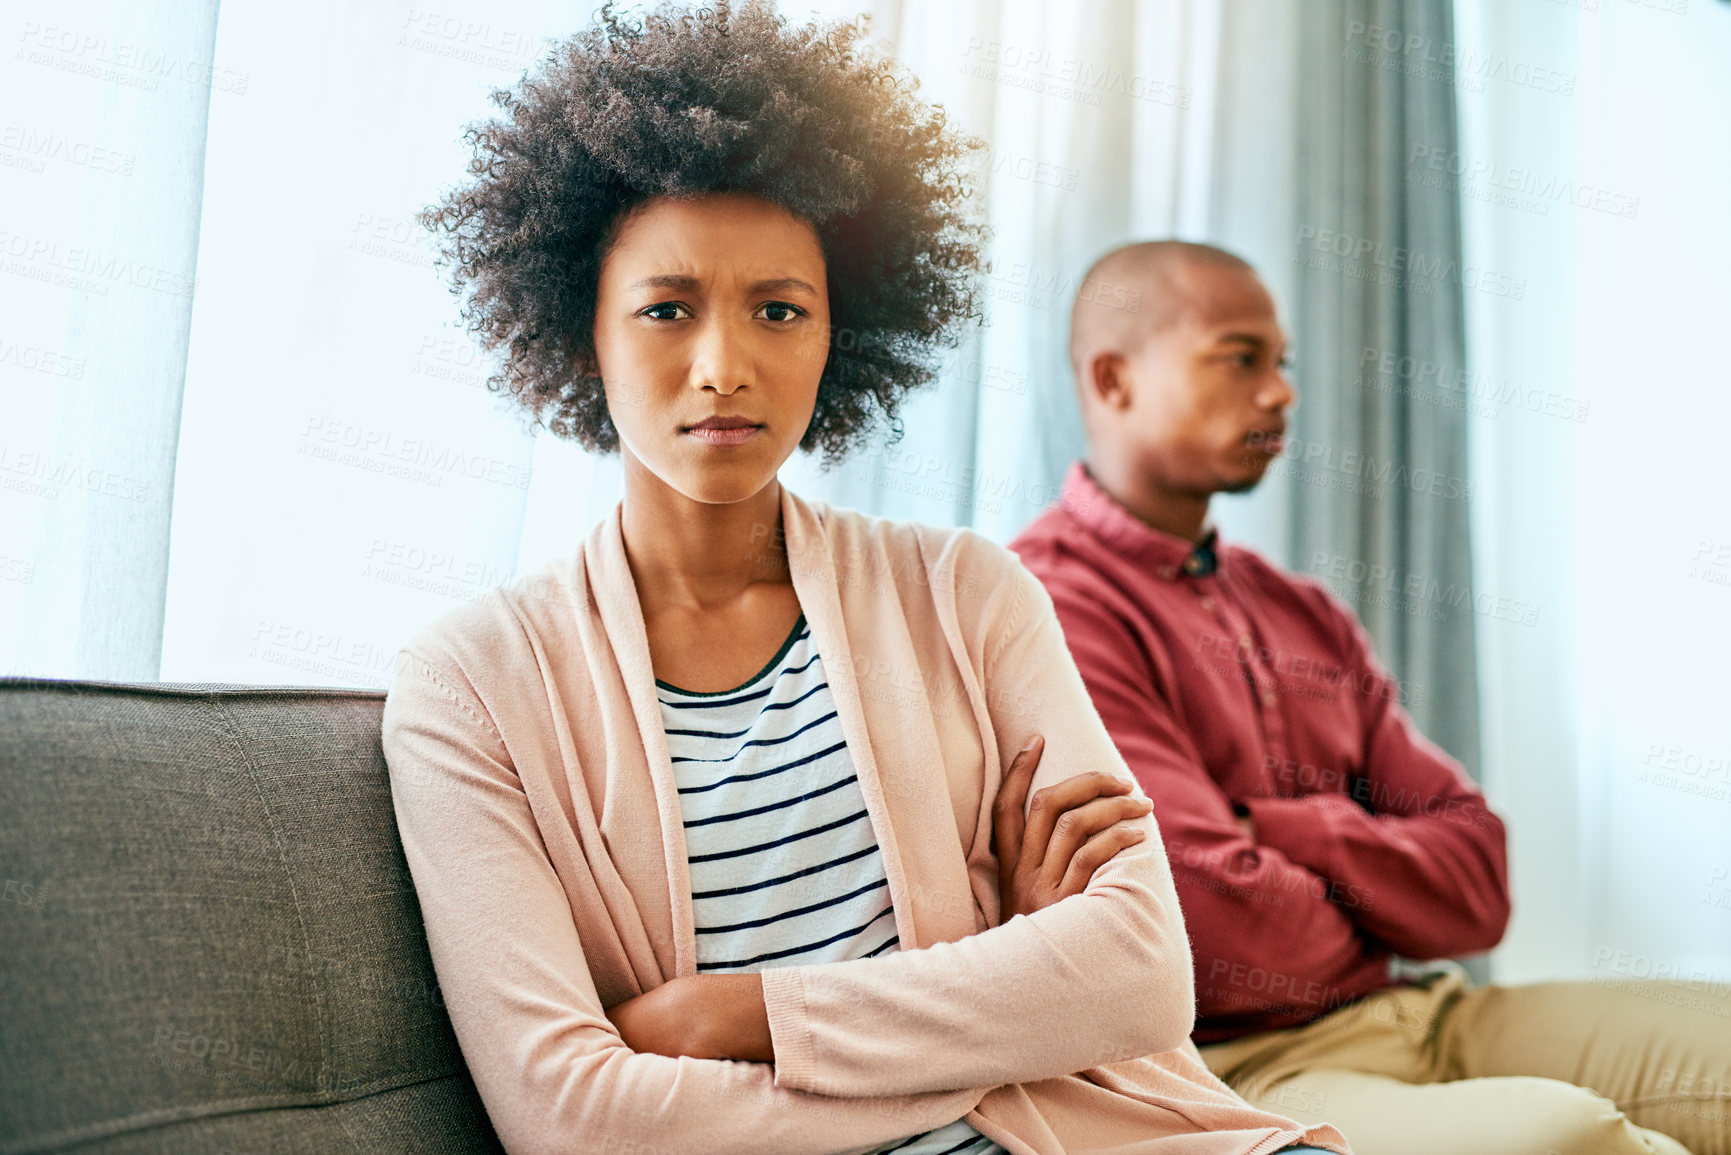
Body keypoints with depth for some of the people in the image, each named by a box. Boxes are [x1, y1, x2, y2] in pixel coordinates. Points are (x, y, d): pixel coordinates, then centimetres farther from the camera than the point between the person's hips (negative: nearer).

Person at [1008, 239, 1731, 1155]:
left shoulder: (1305, 615, 18)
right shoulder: (1047, 607, -10)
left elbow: (1475, 883, 8)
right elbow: (1230, 937, -18)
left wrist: (1271, 828, -10)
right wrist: (1377, 916, 4)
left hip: (1422, 1015, 8)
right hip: (1240, 1066, -8)